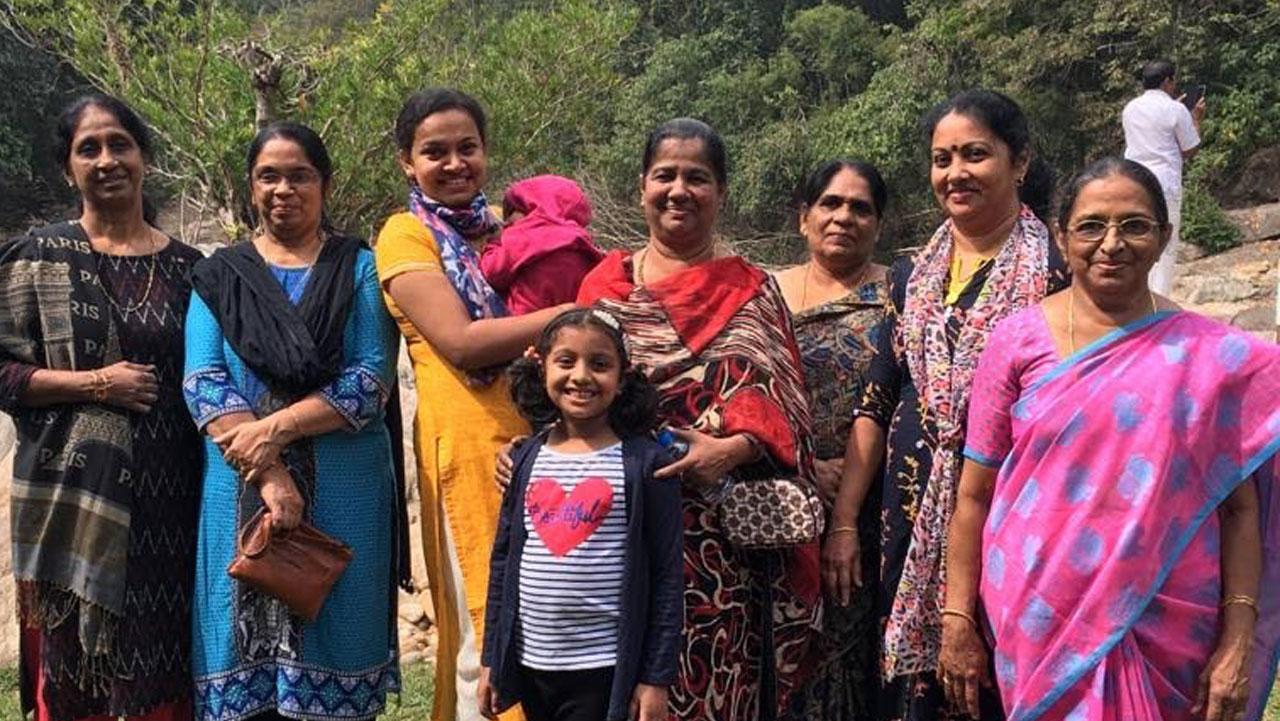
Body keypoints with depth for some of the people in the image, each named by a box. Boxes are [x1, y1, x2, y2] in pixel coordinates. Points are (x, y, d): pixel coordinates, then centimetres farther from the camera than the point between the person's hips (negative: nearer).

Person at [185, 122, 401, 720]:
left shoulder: (359, 269, 7)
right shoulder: (219, 276, 11)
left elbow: (371, 381, -4)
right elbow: (203, 383, -2)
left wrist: (273, 428, -15)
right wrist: (269, 475, -15)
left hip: (342, 492, -1)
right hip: (240, 490, 1)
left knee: (331, 644, 2)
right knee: (245, 653, 3)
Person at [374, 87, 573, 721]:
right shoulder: (407, 234, -2)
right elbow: (460, 341, -14)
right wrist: (575, 312, -15)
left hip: (544, 429, 5)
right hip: (471, 437, -5)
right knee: (492, 626, 1)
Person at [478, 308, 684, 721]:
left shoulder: (646, 463, -7)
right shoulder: (527, 460, 5)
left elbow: (667, 577, -6)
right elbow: (503, 562, 11)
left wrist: (656, 679, -7)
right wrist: (491, 660, 11)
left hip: (605, 668, -4)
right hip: (529, 662, 4)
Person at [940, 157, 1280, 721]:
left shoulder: (1212, 356, -1)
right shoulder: (1018, 341, -2)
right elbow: (974, 495, -1)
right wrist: (957, 620, -2)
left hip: (1170, 627, 1)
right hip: (1039, 624, 0)